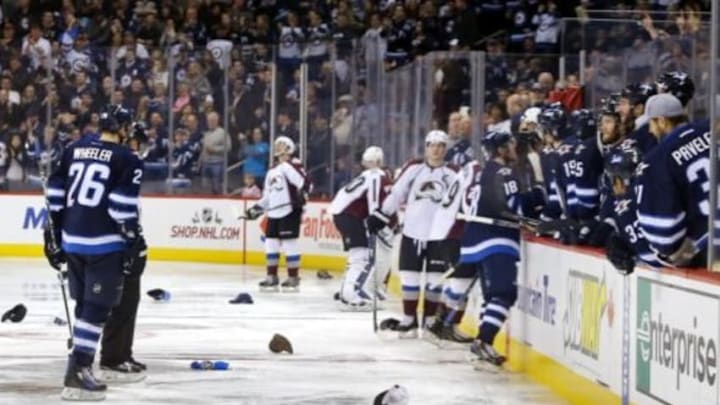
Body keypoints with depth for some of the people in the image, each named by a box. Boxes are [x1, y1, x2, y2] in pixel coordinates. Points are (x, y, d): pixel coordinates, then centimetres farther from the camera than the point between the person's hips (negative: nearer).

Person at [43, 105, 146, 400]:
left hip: (72, 239, 6)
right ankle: (77, 373, -12)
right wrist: (134, 241, -6)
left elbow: (55, 192, 13)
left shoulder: (74, 150, 13)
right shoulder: (127, 160, -5)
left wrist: (54, 234, 18)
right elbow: (123, 206, -13)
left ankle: (80, 362, 26)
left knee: (84, 303, 20)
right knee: (97, 306, -5)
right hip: (105, 243, -6)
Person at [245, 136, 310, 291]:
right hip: (274, 213, 9)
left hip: (289, 211, -9)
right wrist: (257, 209, 19)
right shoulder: (272, 172, 22)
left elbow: (304, 182, -19)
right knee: (271, 243, 8)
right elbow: (267, 196, 26)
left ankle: (293, 278, 0)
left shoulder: (291, 166, -6)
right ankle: (271, 277, 16)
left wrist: (302, 194, -33)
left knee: (289, 243, -7)